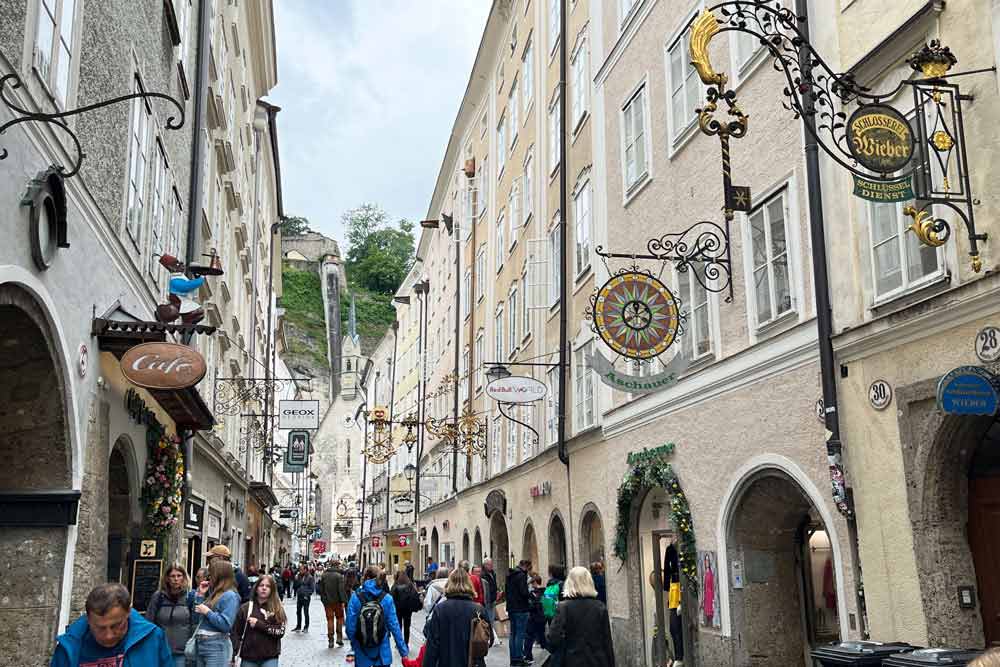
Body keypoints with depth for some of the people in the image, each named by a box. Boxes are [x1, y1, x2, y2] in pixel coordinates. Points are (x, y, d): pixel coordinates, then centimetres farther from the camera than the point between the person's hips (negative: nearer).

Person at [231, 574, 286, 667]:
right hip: (248, 657, 1)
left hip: (270, 658, -1)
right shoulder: (246, 608, 3)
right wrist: (235, 654, -9)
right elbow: (235, 632, 1)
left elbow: (280, 631, -9)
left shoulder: (277, 609, 1)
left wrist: (259, 624, -14)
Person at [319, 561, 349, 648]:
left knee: (330, 619, 7)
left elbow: (319, 587, 8)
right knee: (339, 617, 14)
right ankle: (339, 637, 7)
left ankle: (330, 640, 5)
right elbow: (341, 589, -16)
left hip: (327, 601, 3)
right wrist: (343, 601, -14)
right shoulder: (339, 576, -12)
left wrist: (323, 597, 16)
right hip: (337, 601, -3)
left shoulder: (324, 575, 4)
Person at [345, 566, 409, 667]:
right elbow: (394, 626, -10)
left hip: (362, 652, 0)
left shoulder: (355, 598, -12)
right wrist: (403, 651, -1)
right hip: (382, 651, 0)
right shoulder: (387, 599, -11)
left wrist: (354, 643, 9)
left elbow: (350, 626, -11)